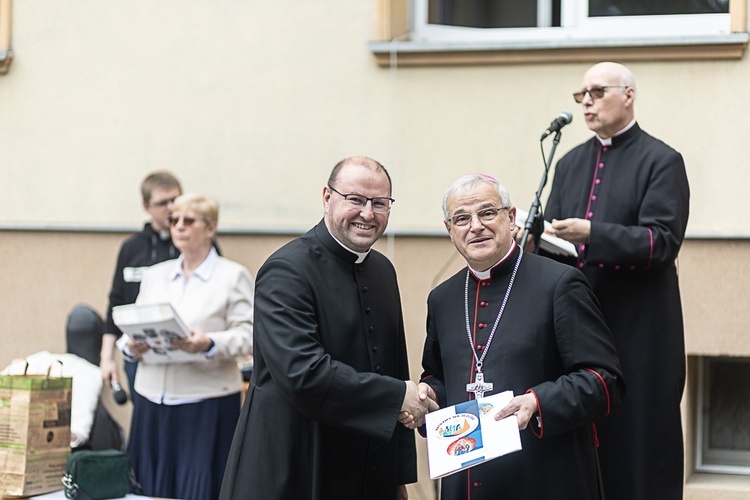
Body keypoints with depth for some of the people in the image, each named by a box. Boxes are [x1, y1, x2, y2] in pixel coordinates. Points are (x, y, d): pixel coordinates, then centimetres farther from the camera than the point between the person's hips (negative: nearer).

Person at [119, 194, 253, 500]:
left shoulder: (233, 276, 3)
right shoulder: (154, 275, 17)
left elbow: (247, 335, -6)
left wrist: (209, 344, -23)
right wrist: (131, 345, -7)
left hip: (207, 404, -4)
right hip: (153, 400, 5)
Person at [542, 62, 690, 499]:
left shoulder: (661, 162, -3)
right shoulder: (571, 164, 17)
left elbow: (662, 242, -14)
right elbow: (553, 238, 16)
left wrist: (591, 233, -24)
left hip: (637, 329, -6)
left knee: (637, 443, -4)